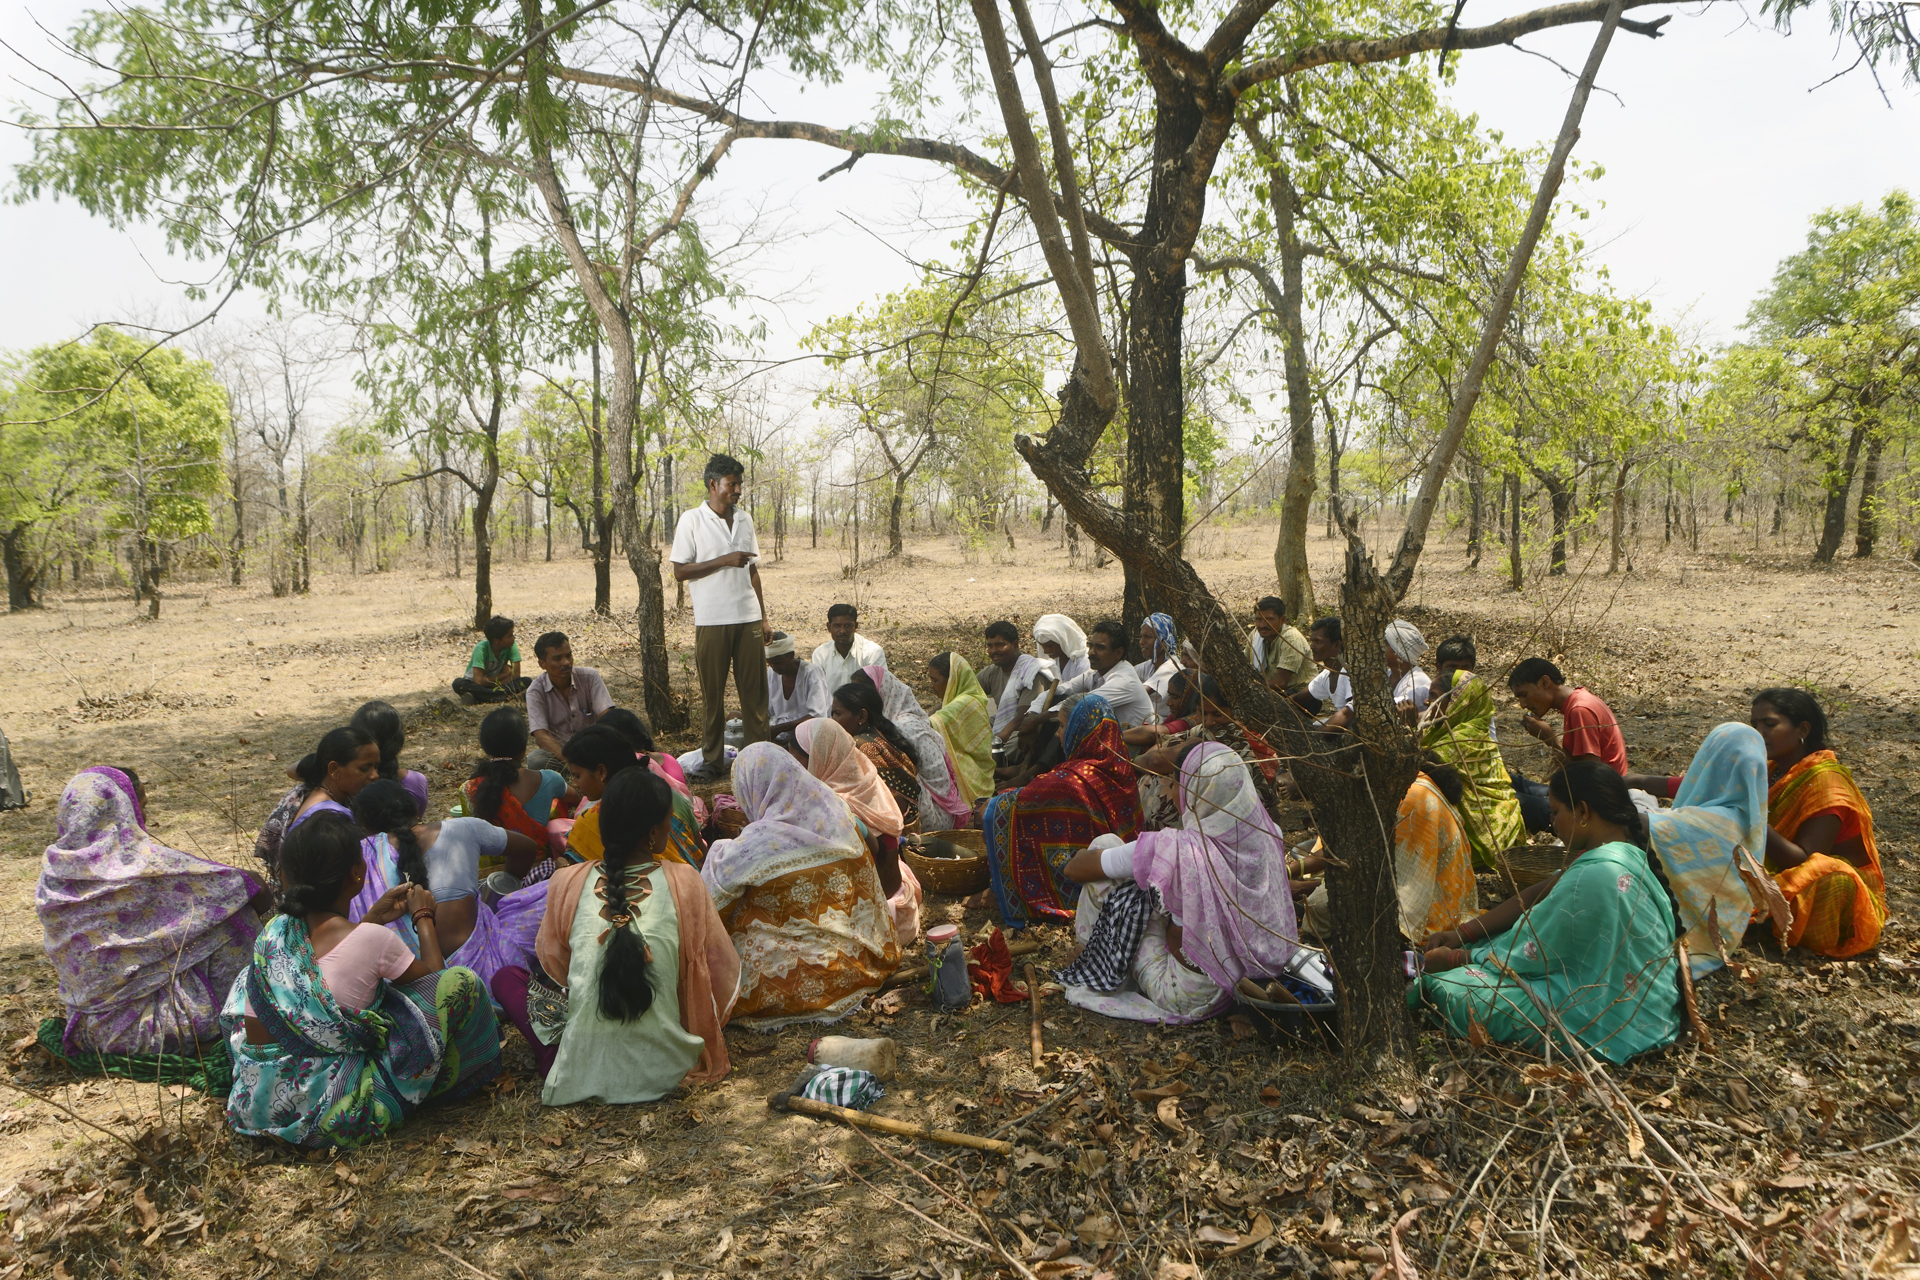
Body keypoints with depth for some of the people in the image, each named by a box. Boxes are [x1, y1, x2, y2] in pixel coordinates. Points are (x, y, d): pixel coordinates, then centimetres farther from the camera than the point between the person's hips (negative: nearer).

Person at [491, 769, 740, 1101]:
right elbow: (721, 968, 0)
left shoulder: (568, 883, -7)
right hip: (662, 1070, 0)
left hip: (583, 1071, 0)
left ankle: (557, 1062, 7)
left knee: (507, 977, 20)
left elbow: (551, 964, 9)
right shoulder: (685, 882, -9)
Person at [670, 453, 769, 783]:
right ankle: (712, 761, 12)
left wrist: (763, 616, 14)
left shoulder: (745, 519, 13)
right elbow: (680, 571, -6)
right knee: (712, 694, 3)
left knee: (754, 690, 3)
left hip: (748, 618, 4)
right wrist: (724, 560, -14)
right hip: (711, 620, -4)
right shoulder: (692, 520, -2)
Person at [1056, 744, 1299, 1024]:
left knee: (1105, 844, -2)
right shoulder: (1268, 835, -13)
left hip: (1188, 999, -6)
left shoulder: (1174, 851, -30)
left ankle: (1091, 967, 22)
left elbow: (1074, 869, -16)